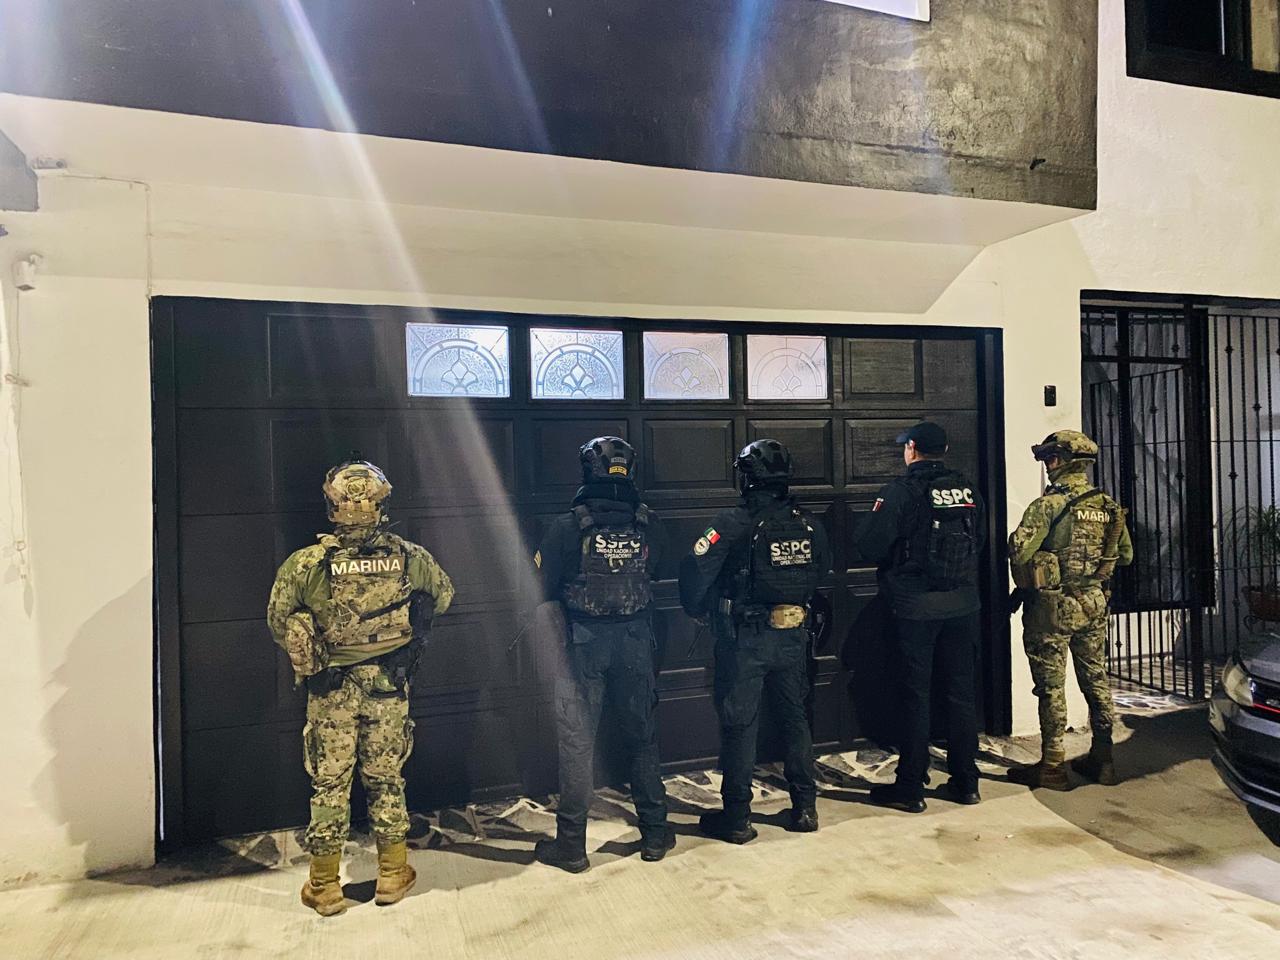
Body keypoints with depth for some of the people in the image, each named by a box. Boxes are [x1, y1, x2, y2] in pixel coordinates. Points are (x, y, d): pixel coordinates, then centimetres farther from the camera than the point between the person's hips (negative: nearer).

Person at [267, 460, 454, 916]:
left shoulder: (306, 564, -14)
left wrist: (307, 656, 11)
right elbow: (444, 596, 5)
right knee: (385, 779, 16)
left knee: (329, 783, 13)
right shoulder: (410, 558, -11)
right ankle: (393, 875, 28)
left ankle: (324, 887, 24)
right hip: (390, 688, 1)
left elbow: (277, 621, -4)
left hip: (330, 689, -1)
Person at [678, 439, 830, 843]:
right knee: (795, 717, 18)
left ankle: (737, 817, 14)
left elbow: (696, 570, -17)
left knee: (739, 724, 5)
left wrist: (695, 609, 1)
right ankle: (805, 807, 26)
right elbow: (821, 571, 11)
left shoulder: (734, 523, -16)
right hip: (793, 637, 5)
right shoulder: (808, 524, 0)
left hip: (745, 638, -5)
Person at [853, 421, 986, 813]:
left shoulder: (901, 490, -12)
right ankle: (965, 782, 23)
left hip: (915, 607, -5)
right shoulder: (968, 489, 4)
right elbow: (981, 539, 13)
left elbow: (869, 543, -15)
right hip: (963, 604, 5)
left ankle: (910, 788, 11)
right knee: (961, 693, 13)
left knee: (916, 696, 3)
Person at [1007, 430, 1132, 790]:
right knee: (1095, 678, 16)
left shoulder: (1047, 506, -16)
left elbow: (1018, 553, -21)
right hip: (1094, 605, 6)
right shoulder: (1109, 507, 5)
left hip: (1052, 607, -6)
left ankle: (1052, 766, 8)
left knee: (1051, 685, 1)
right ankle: (1102, 759, 27)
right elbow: (1126, 555, 14)